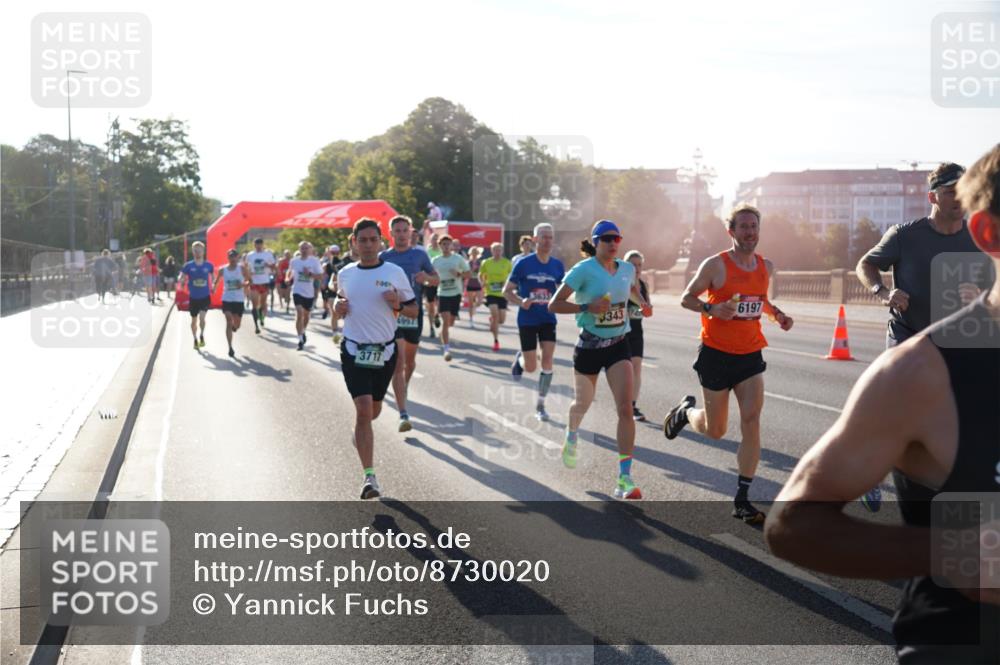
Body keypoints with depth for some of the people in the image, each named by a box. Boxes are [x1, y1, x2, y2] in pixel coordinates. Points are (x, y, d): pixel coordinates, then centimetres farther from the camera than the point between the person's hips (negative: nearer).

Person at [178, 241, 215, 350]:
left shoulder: (209, 266, -3)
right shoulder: (188, 266, -5)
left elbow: (213, 277, 14)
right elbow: (182, 279, 3)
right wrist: (182, 284, -12)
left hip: (205, 297, -1)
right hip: (193, 297, 1)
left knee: (202, 317, -19)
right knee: (194, 320, 12)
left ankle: (201, 336, 6)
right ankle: (195, 340, 31)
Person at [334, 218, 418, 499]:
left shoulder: (395, 273, -3)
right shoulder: (345, 274, 4)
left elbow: (414, 310, 2)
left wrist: (398, 305, -19)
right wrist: (339, 307, -1)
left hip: (385, 351, 1)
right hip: (354, 350, -1)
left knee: (373, 410, 17)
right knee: (363, 409, -14)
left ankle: (360, 430, 55)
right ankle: (370, 476, -12)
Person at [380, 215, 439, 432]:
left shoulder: (420, 255, 5)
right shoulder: (384, 257, 1)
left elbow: (436, 278, 9)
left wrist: (426, 277, -12)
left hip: (414, 311, 3)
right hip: (392, 313, -2)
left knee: (410, 360, 17)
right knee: (398, 363, -11)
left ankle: (404, 388, 47)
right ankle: (403, 414, -15)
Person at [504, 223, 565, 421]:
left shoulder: (557, 265, 1)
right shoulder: (523, 264, -8)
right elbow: (507, 291, -3)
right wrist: (520, 302, -22)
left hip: (548, 319, 2)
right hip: (527, 320, -2)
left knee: (547, 362, -8)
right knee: (531, 367, 1)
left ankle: (540, 405, 7)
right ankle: (520, 359, 38)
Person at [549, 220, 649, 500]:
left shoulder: (627, 269, 2)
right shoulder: (584, 270, -13)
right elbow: (554, 305, -15)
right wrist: (587, 307, -26)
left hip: (618, 345, 3)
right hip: (589, 345, -2)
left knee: (625, 408, -13)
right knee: (583, 403, 17)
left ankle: (625, 478, -13)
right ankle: (571, 437, 54)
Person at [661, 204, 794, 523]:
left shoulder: (766, 267, 6)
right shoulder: (715, 265, -10)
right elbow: (687, 298, -4)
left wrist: (777, 314, 4)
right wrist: (712, 308, -23)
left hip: (750, 355, 4)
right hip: (716, 353, -4)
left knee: (751, 422, -10)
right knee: (715, 431, 6)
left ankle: (742, 500, -1)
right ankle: (686, 410, 43)